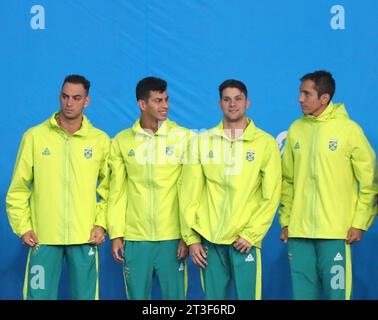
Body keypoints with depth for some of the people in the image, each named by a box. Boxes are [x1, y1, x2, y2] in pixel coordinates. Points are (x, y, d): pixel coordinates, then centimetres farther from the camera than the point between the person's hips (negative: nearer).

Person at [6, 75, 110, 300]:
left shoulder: (101, 140, 4)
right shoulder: (35, 136, 2)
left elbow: (109, 189, 9)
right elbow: (18, 189, 4)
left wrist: (101, 224, -2)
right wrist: (23, 227, -3)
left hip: (85, 238, 1)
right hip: (43, 238, -1)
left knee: (85, 295, 6)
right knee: (39, 295, -1)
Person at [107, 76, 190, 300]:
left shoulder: (183, 137, 0)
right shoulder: (122, 141, 5)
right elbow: (117, 192, 6)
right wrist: (116, 235, 1)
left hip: (172, 238, -1)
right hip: (135, 239, 1)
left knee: (174, 295, 3)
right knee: (137, 295, 7)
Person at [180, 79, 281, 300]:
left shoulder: (266, 142, 1)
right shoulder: (203, 141, 7)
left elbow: (271, 196, -2)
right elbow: (190, 193, 6)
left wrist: (251, 235, -8)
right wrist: (191, 238, 2)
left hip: (245, 240, -2)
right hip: (209, 239, 2)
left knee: (247, 295, -3)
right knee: (213, 296, 5)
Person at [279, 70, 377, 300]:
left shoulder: (349, 129, -3)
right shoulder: (296, 130, 9)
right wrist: (285, 220, 9)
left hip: (336, 231, -4)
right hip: (299, 231, 4)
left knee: (336, 292, -3)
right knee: (303, 292, 7)